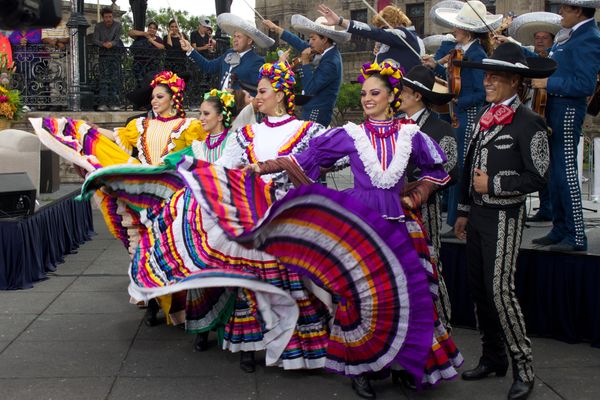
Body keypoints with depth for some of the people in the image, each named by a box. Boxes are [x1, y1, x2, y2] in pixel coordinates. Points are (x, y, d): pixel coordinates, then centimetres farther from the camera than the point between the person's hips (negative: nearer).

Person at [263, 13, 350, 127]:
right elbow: (302, 45, 18)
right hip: (312, 113, 9)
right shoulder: (328, 53, 7)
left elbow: (309, 89, -21)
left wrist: (305, 62, -14)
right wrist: (277, 29, 24)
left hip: (316, 116, -9)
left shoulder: (331, 62, -19)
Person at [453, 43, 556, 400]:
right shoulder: (484, 117, 10)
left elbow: (538, 176, -13)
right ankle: (493, 358, 26)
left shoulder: (528, 122, -12)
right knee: (479, 288, 12)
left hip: (504, 216, -8)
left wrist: (494, 185, -15)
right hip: (478, 213, 8)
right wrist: (464, 211, 17)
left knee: (500, 290, -11)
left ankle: (523, 369, 2)